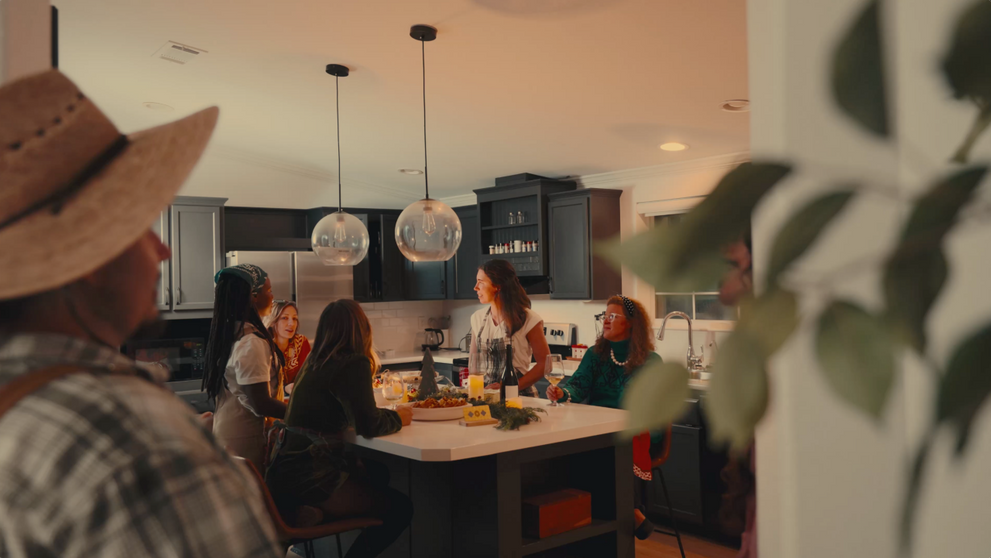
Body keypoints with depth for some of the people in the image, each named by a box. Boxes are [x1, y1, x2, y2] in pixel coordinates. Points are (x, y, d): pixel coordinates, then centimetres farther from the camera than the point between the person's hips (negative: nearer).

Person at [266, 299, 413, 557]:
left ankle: (312, 510, 14)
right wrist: (397, 418, 0)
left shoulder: (316, 360, 9)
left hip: (288, 467, 9)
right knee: (400, 507, 2)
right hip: (308, 476, -9)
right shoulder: (353, 364, -16)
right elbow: (368, 425, -19)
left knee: (377, 477, 25)